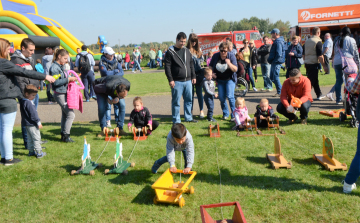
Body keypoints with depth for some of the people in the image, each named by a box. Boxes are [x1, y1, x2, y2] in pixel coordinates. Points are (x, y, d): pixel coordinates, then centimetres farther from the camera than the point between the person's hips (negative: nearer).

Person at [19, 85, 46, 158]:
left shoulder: (22, 101, 9)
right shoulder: (28, 103, -22)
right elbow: (33, 113, -21)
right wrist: (38, 122, -15)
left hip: (26, 123, 10)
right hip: (31, 124, -10)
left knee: (30, 138, 17)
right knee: (36, 138, -2)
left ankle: (31, 151, 25)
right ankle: (39, 153, 1)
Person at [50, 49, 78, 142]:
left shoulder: (61, 66, 13)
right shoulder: (54, 67, -16)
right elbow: (56, 82, -22)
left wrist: (71, 79, 5)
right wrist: (68, 79, -20)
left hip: (64, 93, 10)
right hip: (60, 94, -10)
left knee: (65, 114, 16)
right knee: (71, 114, -9)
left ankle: (63, 135, 26)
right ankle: (66, 135, 0)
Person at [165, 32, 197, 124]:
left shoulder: (187, 51, 13)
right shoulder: (170, 51, -5)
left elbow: (191, 64, 19)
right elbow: (167, 67, -8)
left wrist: (193, 76, 13)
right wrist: (170, 80, -14)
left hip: (188, 81, 6)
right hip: (177, 82, -6)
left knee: (189, 100, 12)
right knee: (176, 102, 0)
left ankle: (188, 117, 24)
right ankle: (176, 120, 10)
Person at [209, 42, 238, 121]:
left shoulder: (231, 56, -10)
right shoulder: (215, 56, -3)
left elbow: (235, 69, -14)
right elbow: (210, 66, 11)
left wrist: (229, 63, -30)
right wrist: (211, 73, -7)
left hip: (230, 79, -3)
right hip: (220, 79, 3)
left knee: (230, 96, -16)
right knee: (221, 98, 3)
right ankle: (225, 114, 23)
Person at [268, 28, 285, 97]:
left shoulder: (278, 42, -16)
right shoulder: (277, 41, 17)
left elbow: (279, 54, -23)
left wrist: (274, 61, -17)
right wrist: (270, 59, 15)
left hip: (276, 62, -11)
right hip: (274, 62, 11)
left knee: (275, 77, -5)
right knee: (272, 77, 14)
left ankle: (279, 92, 1)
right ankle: (281, 90, 19)